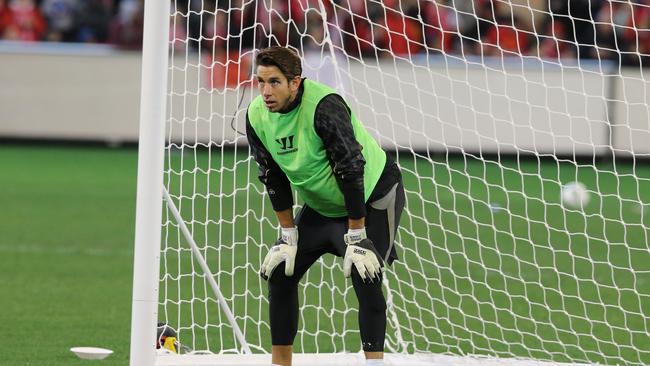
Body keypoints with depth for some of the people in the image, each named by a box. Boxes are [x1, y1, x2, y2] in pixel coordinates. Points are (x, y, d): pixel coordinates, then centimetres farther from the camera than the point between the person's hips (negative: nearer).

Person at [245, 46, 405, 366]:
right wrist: (288, 235, -2)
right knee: (280, 273, 0)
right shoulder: (256, 117, -12)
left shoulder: (324, 106, -32)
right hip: (320, 204, 7)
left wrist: (356, 238, -28)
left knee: (365, 279, -20)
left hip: (373, 193, -7)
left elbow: (351, 171, -30)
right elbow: (274, 178, -1)